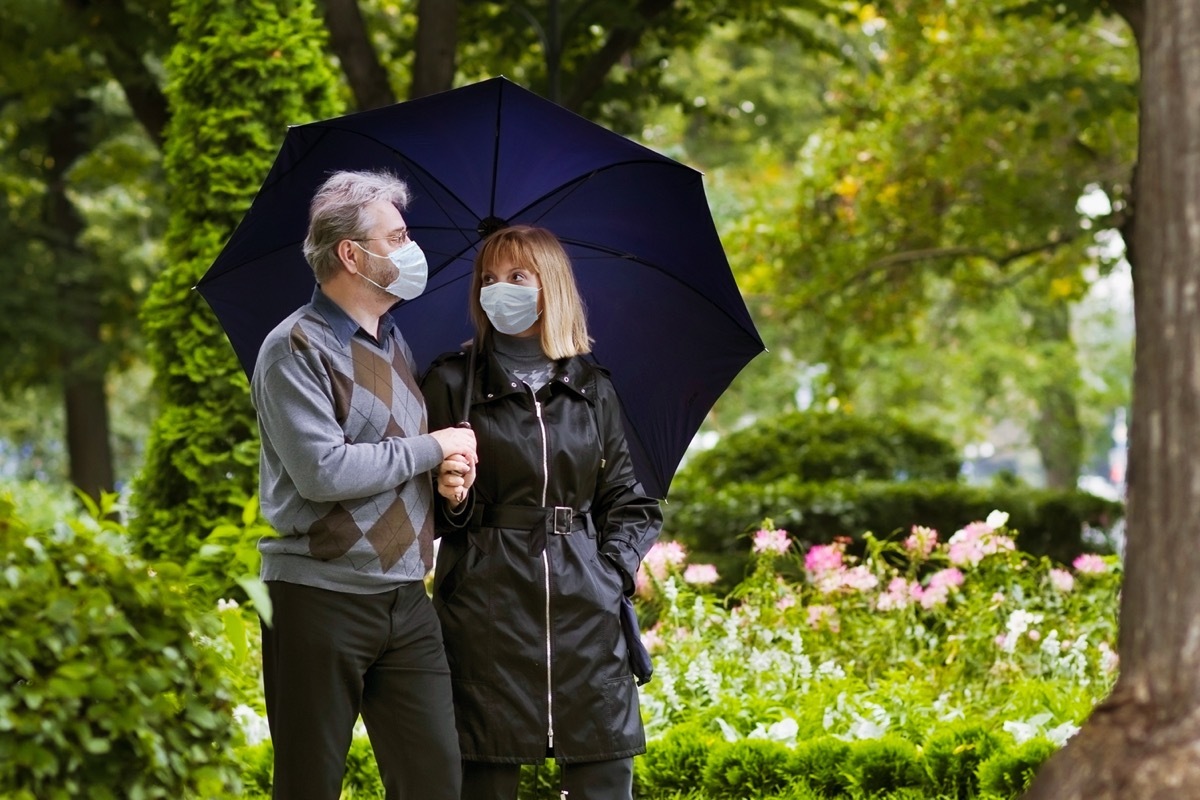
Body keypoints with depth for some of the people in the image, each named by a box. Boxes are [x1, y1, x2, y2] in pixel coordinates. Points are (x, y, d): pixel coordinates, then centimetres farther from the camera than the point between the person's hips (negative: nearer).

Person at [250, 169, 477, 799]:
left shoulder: (395, 343, 16)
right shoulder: (296, 350, -9)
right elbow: (324, 472, -21)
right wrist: (433, 448, -10)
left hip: (406, 600, 7)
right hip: (321, 599, -7)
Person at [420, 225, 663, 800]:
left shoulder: (591, 389, 12)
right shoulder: (452, 382, 5)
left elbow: (626, 499, 15)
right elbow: (424, 509, 6)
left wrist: (616, 567, 0)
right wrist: (452, 497, -15)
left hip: (585, 608, 2)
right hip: (486, 613, -2)